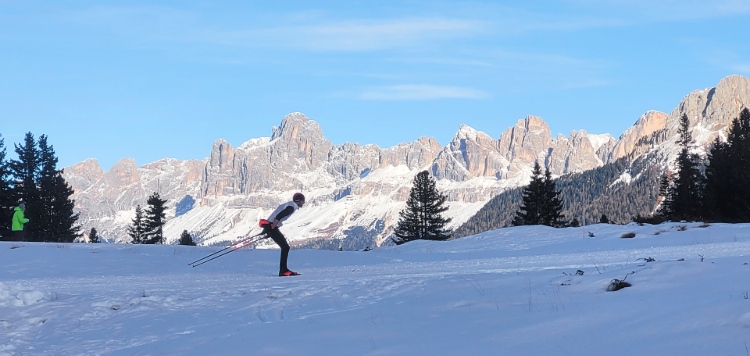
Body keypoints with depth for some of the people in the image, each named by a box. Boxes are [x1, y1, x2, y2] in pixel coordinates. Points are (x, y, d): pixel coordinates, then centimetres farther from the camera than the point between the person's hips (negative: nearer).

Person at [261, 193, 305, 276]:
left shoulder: (288, 205, 20)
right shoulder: (292, 207, -12)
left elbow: (276, 216, 23)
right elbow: (278, 217, -22)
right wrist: (271, 230, -20)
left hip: (269, 225, 10)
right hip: (271, 227, -10)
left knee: (285, 247, 14)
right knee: (285, 247, -7)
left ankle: (284, 269, 17)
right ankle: (283, 271, -7)